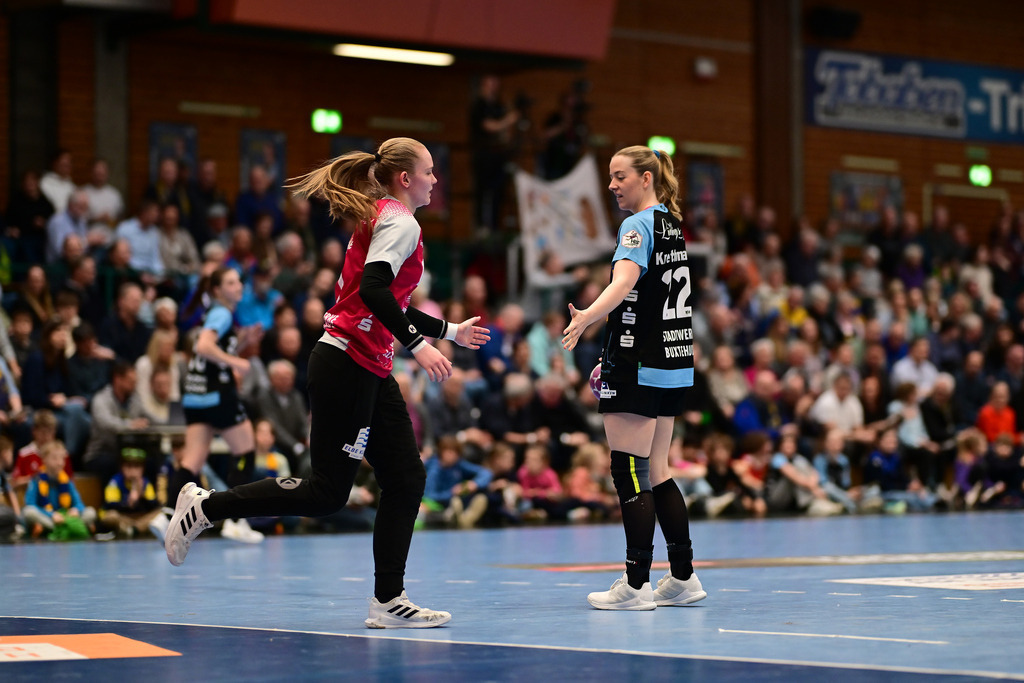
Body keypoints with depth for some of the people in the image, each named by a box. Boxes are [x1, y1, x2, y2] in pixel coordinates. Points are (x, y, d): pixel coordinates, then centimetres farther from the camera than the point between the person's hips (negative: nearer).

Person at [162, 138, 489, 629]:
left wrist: (450, 331, 38)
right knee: (327, 492, -7)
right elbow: (373, 288, -26)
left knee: (406, 480, 4)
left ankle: (388, 601, 5)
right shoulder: (400, 222, -10)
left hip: (370, 373, 10)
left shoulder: (383, 219, 20)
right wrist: (417, 345, -27)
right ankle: (204, 507, 3)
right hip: (346, 367, -10)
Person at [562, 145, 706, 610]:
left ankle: (636, 584, -6)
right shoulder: (671, 225, 16)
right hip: (673, 365, 9)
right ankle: (683, 577, 16)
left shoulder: (639, 225, -11)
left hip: (639, 370, -9)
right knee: (655, 472, 14)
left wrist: (585, 318, -45)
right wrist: (616, 353, 29)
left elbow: (624, 282, -29)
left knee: (630, 472, -6)